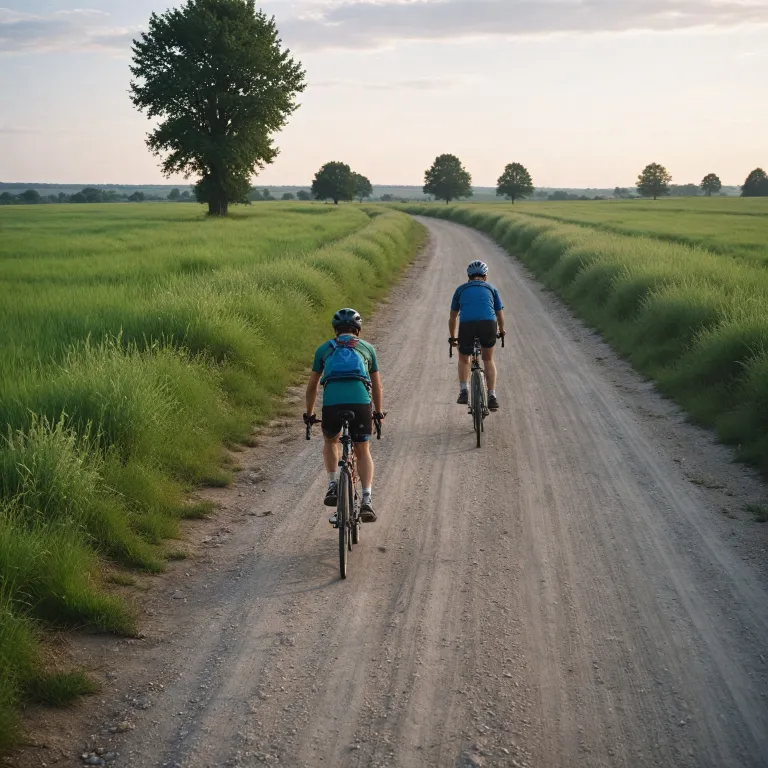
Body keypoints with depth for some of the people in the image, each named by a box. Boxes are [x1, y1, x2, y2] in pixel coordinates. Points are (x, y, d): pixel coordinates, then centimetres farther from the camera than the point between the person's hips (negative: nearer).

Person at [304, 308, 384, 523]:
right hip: (360, 401, 0)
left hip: (331, 402, 0)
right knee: (363, 451, 16)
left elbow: (312, 385, 29)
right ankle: (367, 500, 0)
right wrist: (379, 412, 45)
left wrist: (309, 413, 40)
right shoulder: (367, 348, 25)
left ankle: (333, 485, 16)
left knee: (330, 441, 30)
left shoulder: (325, 348, 24)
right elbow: (377, 386, 31)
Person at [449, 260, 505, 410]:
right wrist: (501, 332, 53)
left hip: (467, 325, 0)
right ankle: (492, 396, 16)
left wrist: (452, 338, 46)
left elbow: (452, 318, 32)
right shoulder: (491, 288, 26)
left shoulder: (461, 289, 26)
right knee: (488, 360, 24)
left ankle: (463, 391, 12)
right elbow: (500, 315, 33)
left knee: (463, 359, 27)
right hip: (488, 324, 0)